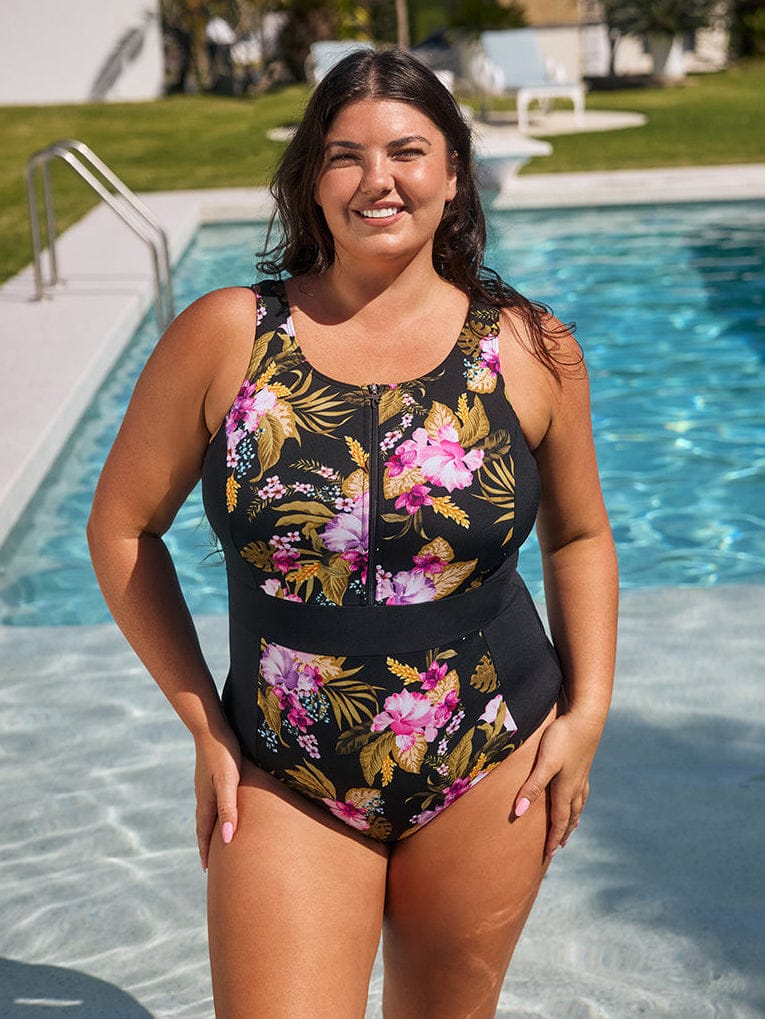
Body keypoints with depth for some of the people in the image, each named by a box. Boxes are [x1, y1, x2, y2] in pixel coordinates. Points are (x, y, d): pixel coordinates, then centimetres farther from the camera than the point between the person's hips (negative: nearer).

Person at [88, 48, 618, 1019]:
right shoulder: (224, 336, -8)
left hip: (489, 774, 1)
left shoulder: (528, 350, -4)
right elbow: (123, 525, 1)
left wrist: (587, 710, 1)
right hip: (286, 781, -1)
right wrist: (204, 725, -1)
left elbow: (578, 536, 10)